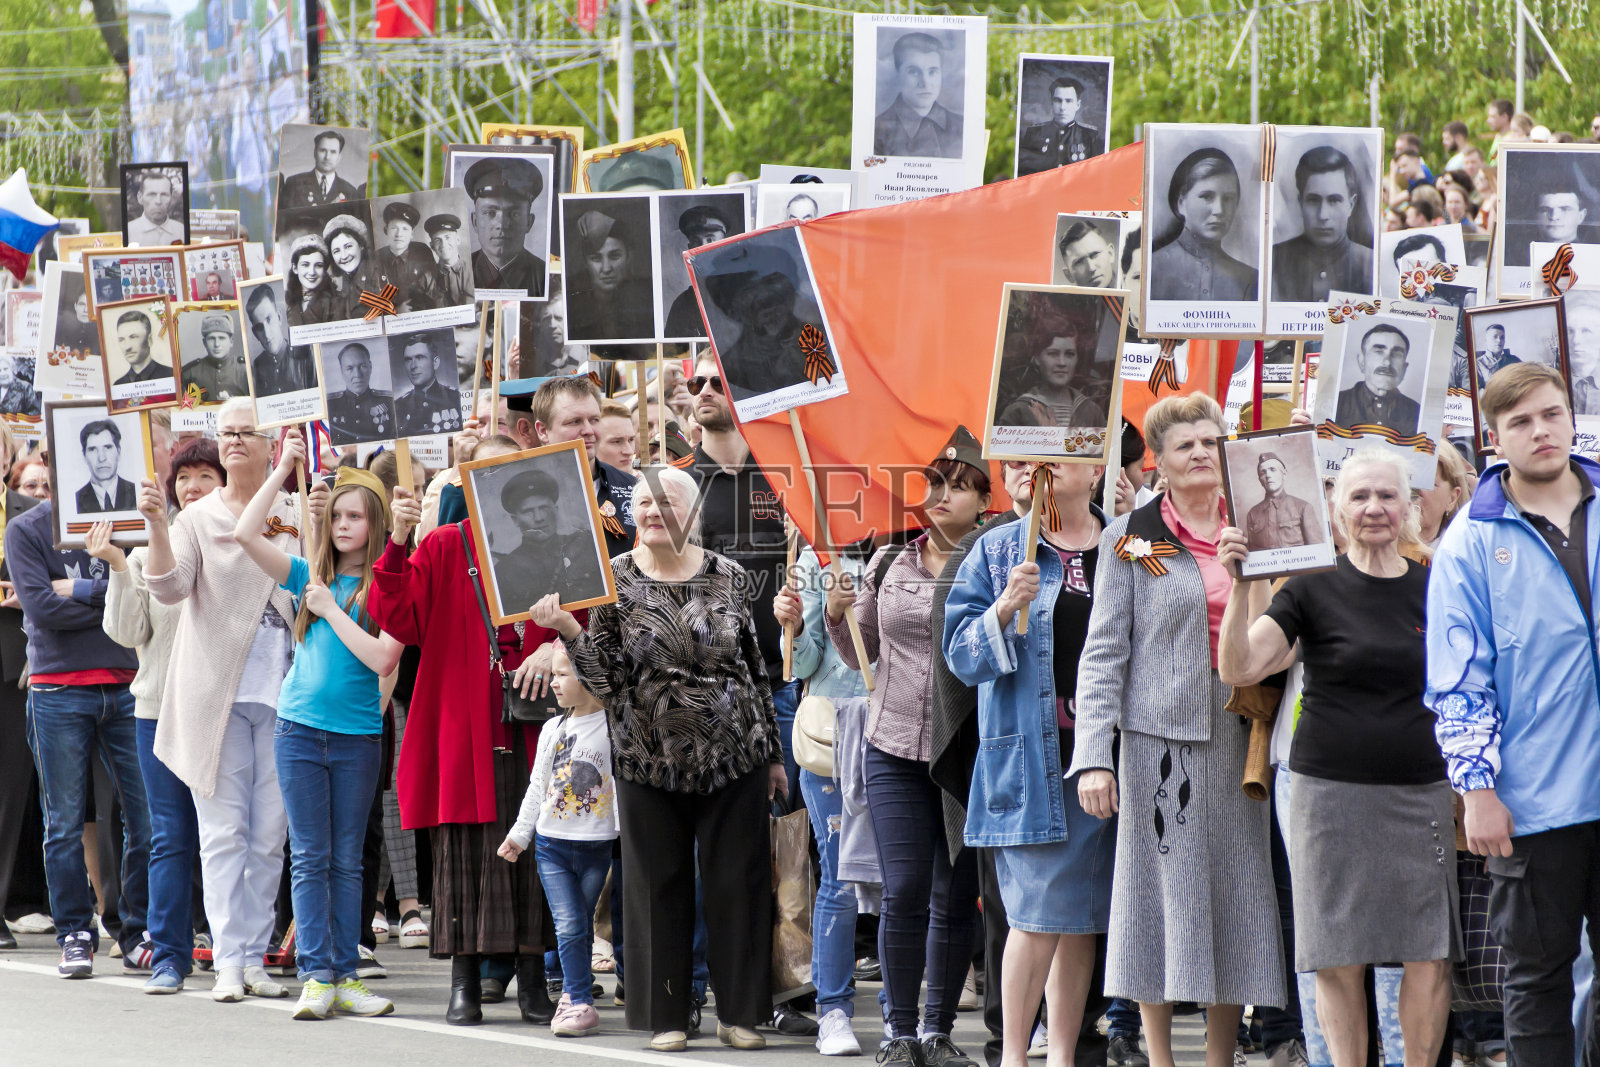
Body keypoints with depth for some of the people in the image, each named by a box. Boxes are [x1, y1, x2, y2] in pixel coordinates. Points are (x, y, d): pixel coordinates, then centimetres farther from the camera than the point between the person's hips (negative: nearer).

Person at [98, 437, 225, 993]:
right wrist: (118, 568, -10)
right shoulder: (148, 550, 8)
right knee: (171, 837, 2)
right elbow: (128, 632, 4)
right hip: (161, 706, 2)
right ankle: (169, 956, 5)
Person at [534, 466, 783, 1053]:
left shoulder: (727, 576, 2)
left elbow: (756, 667, 8)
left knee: (737, 882, 2)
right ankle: (666, 1016, 13)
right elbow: (608, 680, -5)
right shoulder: (614, 581, -2)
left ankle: (739, 1011, 12)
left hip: (735, 754, 1)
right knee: (659, 884, 4)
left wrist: (773, 753, 11)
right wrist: (568, 630, -22)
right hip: (650, 761, -1)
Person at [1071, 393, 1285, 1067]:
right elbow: (1104, 651, -3)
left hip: (1239, 737, 3)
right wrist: (1093, 755, -10)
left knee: (1235, 894, 3)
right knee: (1162, 891, -3)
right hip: (1162, 733, -3)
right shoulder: (1131, 539, 3)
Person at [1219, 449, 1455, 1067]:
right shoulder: (1314, 588, 1)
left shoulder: (1433, 588, 9)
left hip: (1421, 793, 2)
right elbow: (1239, 669, -8)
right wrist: (1241, 586, -19)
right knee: (1339, 961, -2)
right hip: (1332, 790, -2)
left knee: (1430, 958, -3)